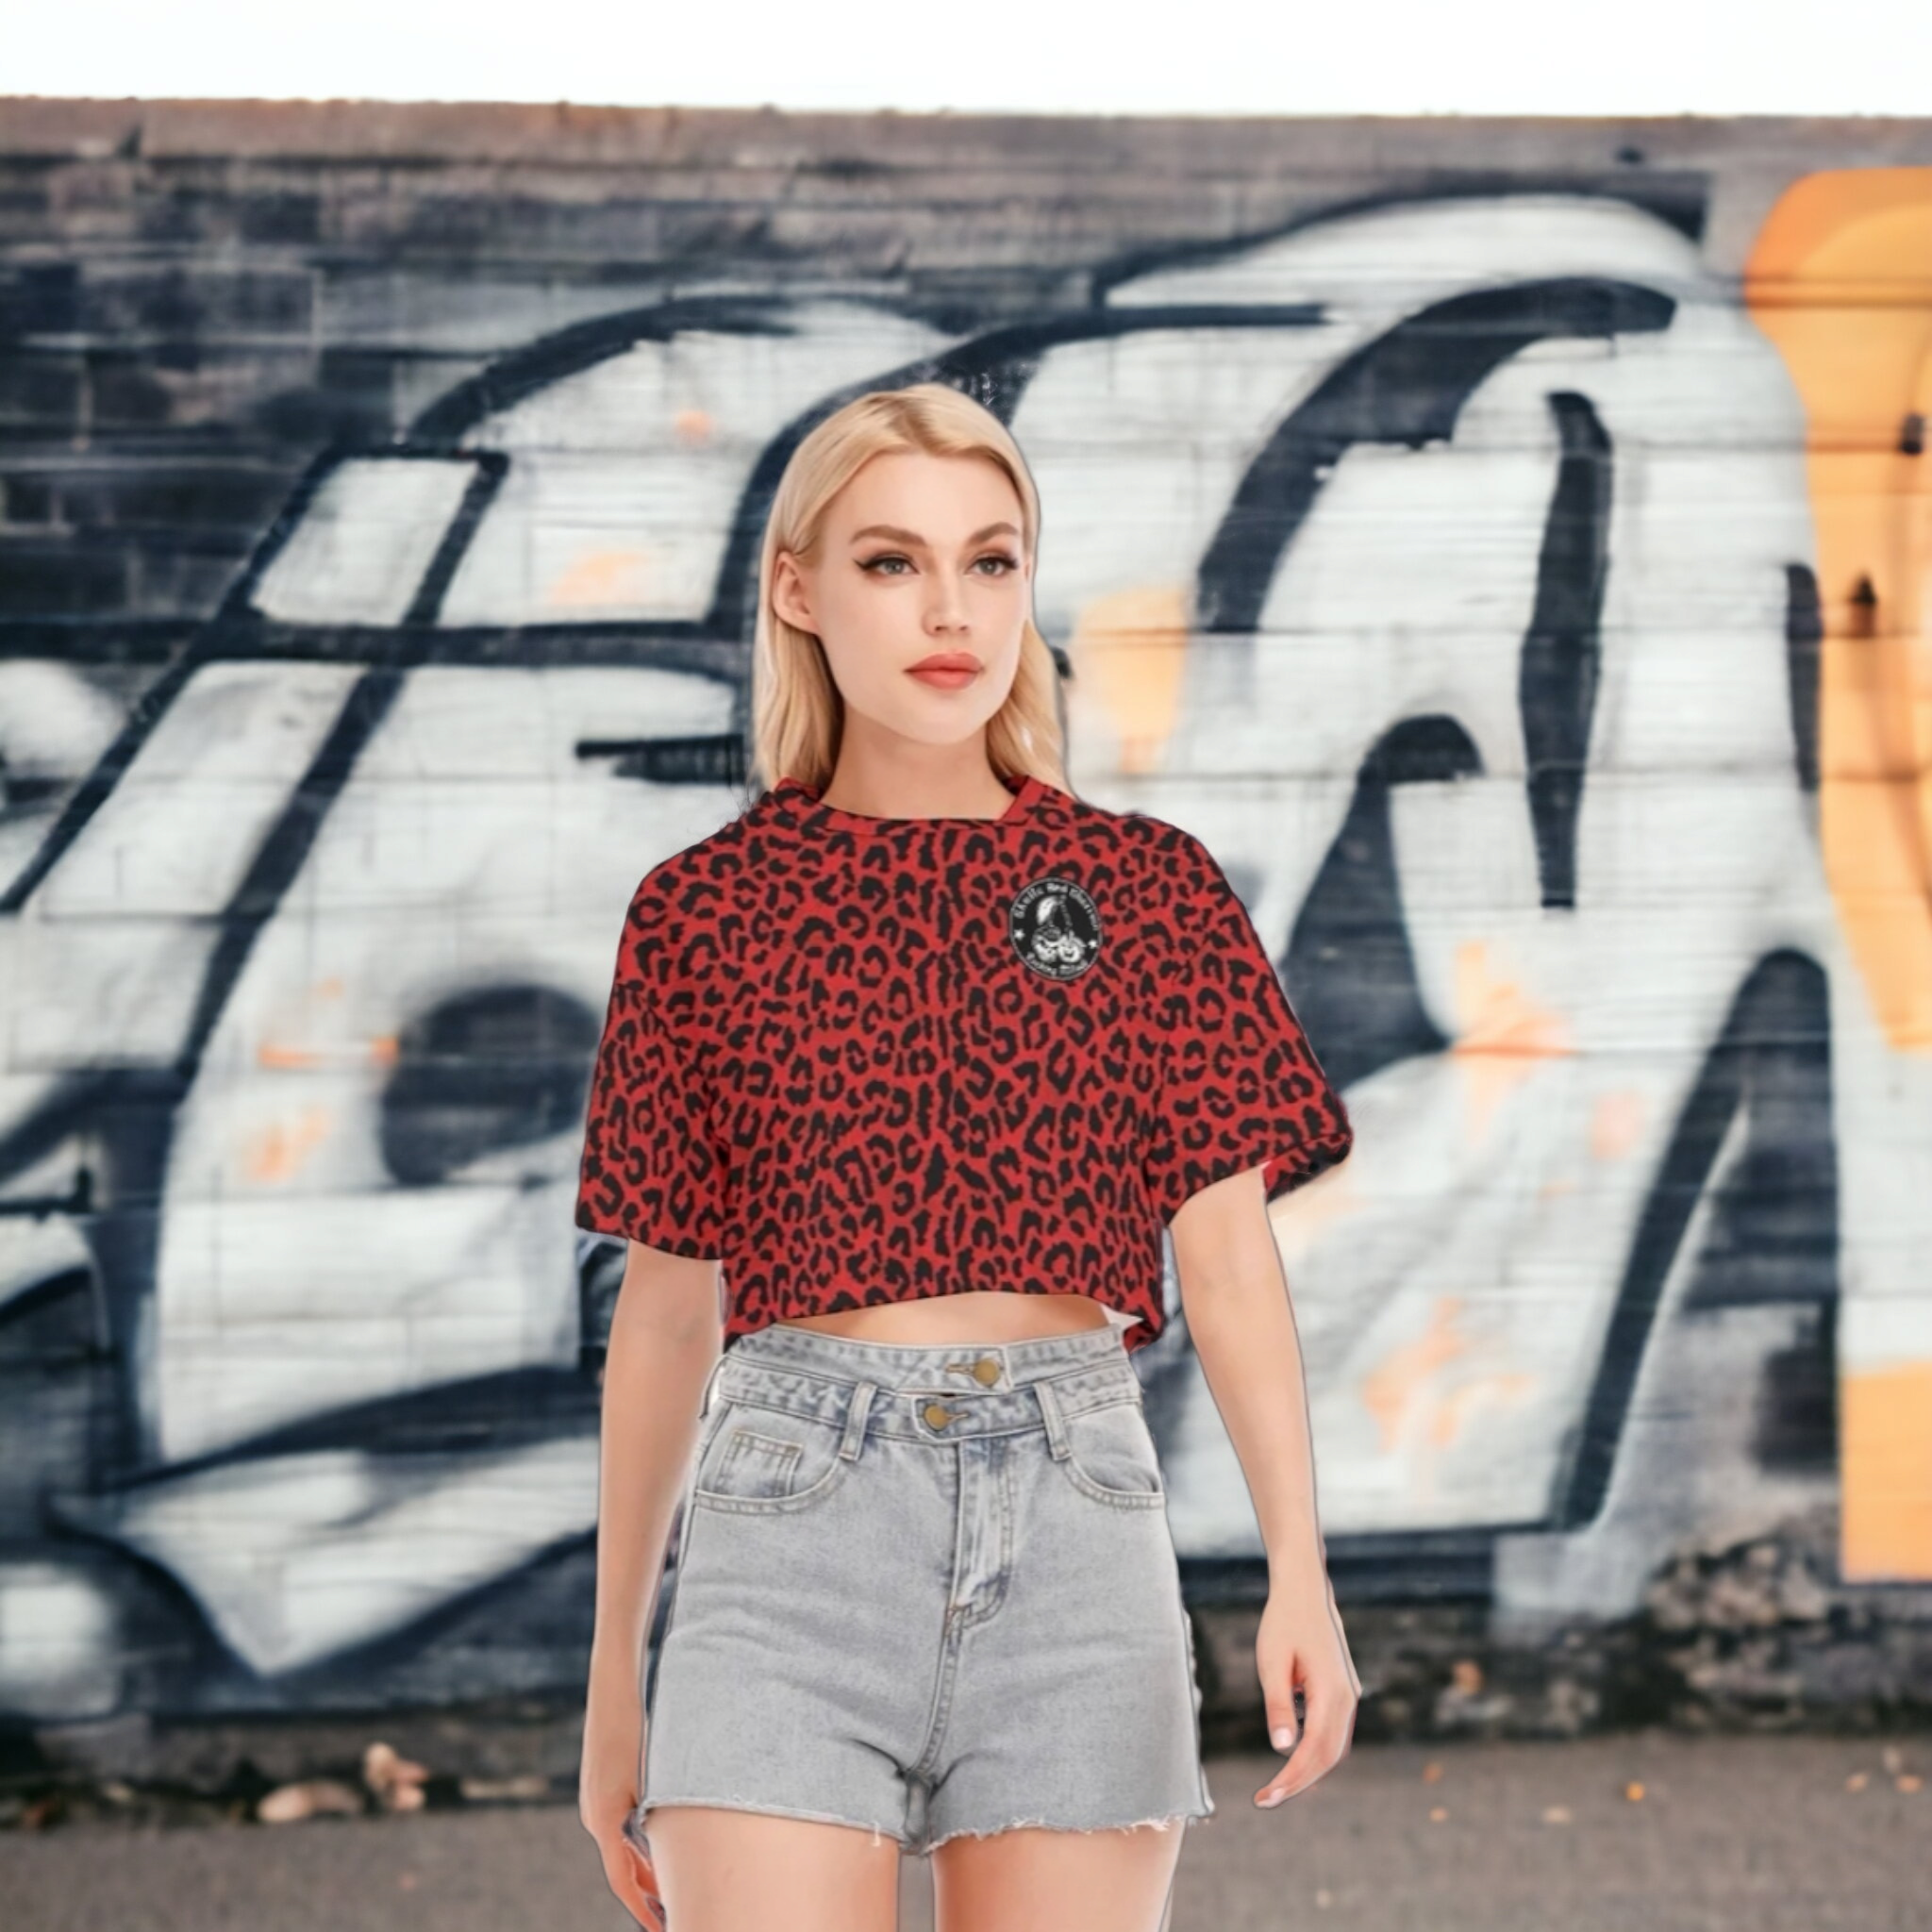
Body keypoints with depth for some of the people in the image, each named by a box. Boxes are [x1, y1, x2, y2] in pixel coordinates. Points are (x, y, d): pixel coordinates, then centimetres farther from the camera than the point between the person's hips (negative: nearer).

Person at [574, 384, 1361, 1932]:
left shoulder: (1150, 887, 8)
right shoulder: (703, 915, 6)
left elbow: (1231, 1255, 4)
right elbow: (665, 1313, 11)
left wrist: (1301, 1573, -9)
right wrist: (615, 1676, 13)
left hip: (1075, 1523, 1)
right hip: (793, 1516, -1)